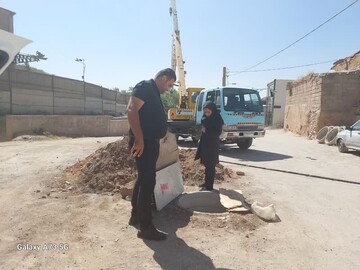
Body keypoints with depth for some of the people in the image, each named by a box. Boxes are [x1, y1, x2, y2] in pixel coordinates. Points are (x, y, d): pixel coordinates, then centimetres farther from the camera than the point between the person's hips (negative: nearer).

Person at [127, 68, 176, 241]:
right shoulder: (145, 86, -10)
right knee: (148, 182, -7)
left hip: (150, 142, 11)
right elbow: (131, 110, -23)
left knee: (144, 179, 18)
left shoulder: (154, 92, 20)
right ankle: (146, 227, 2)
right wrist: (139, 139, -29)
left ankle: (136, 215, 32)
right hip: (143, 142, -11)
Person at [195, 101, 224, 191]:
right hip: (205, 144, 7)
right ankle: (206, 182, 26)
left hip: (212, 145, -7)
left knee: (210, 166, -1)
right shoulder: (205, 118, 7)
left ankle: (209, 186, 6)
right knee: (207, 165, 14)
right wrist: (201, 140, 9)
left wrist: (207, 131, -18)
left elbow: (218, 133, -14)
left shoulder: (217, 120, -13)